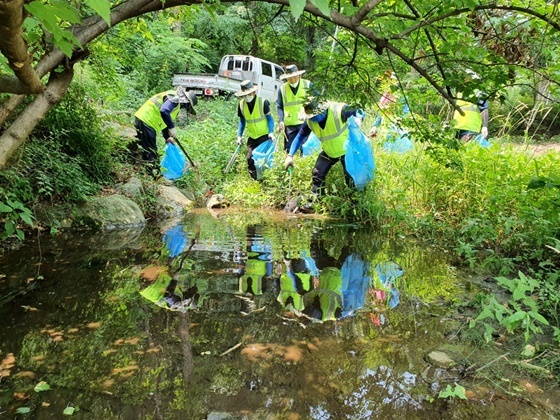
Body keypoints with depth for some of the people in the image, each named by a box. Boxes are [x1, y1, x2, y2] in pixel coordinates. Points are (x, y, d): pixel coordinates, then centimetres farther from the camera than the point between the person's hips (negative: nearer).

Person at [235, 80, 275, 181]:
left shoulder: (263, 102, -15)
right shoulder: (241, 104, -3)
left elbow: (269, 118, -8)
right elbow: (242, 121, 8)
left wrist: (271, 132, -20)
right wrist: (239, 135, 1)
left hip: (264, 136, -4)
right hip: (252, 137, 4)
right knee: (250, 159, -2)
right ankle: (255, 180, 12)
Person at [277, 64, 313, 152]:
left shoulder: (308, 85, 3)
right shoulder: (282, 88, 7)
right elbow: (279, 107, 10)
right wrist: (280, 120, -3)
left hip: (305, 123, -2)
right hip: (289, 124, 2)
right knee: (289, 149, 4)